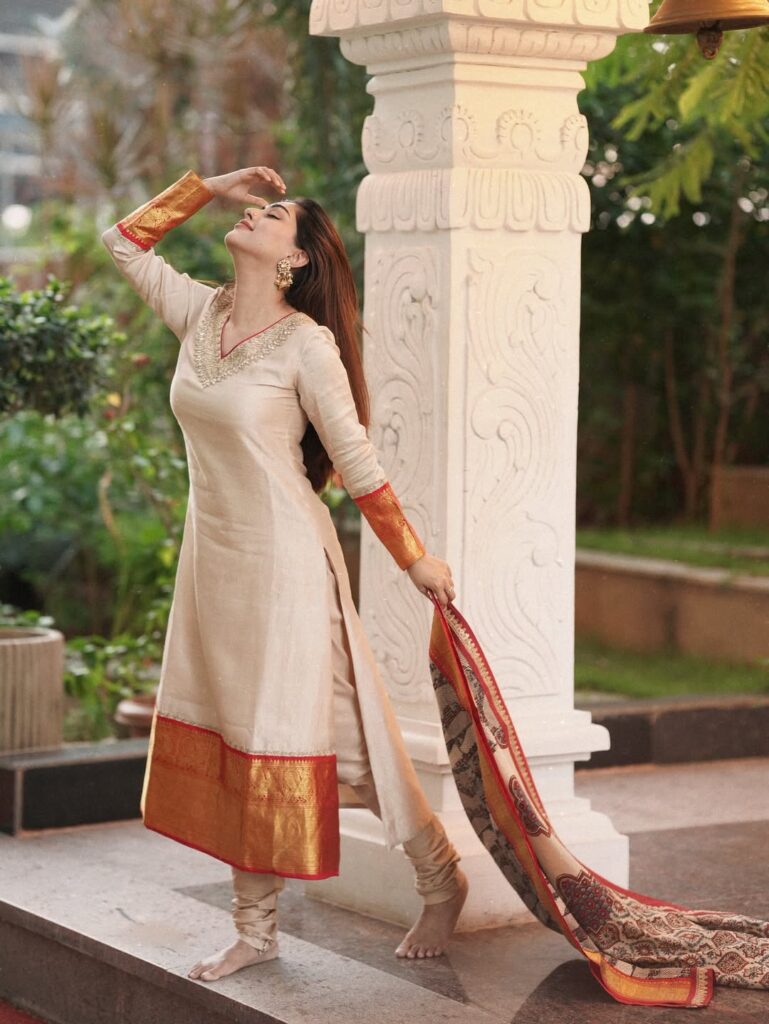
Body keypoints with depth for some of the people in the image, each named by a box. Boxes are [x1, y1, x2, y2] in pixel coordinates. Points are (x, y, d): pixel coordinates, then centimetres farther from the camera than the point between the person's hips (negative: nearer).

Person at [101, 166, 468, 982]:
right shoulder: (199, 313, 5)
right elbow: (126, 242, 18)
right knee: (229, 740, 10)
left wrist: (413, 559, -4)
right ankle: (255, 929, 20)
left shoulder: (305, 343, -13)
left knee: (331, 738, 0)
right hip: (212, 556, 7)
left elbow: (356, 460, -9)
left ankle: (440, 882, 20)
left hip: (283, 559, -7)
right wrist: (208, 186, 12)